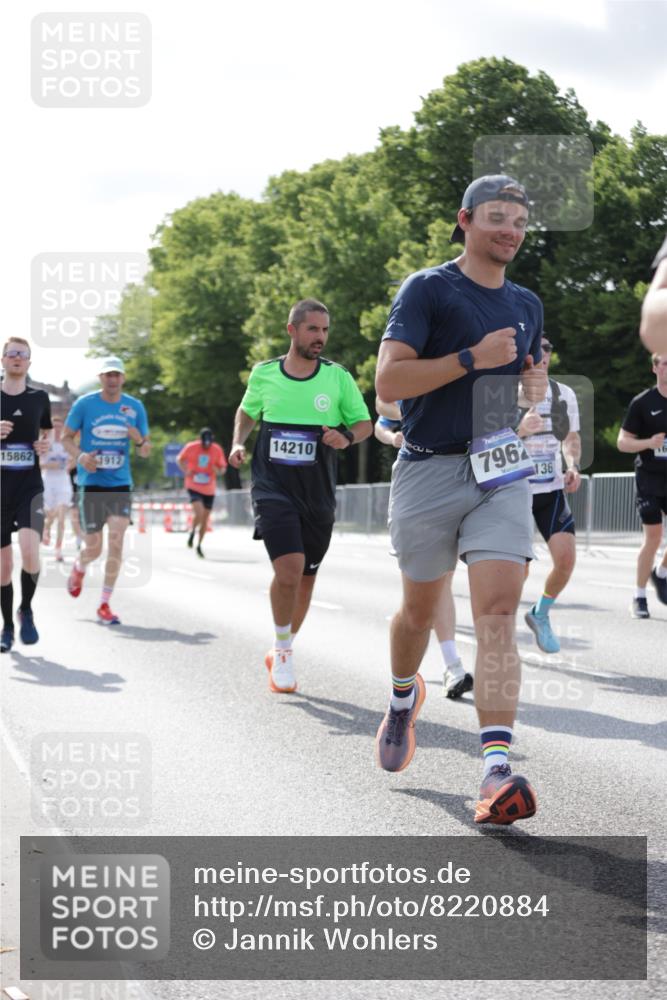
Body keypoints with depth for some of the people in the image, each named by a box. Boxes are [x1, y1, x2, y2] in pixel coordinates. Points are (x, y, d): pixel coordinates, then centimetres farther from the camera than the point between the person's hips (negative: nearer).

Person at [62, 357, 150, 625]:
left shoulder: (135, 407, 3)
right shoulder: (85, 403, -3)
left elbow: (145, 452, 9)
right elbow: (66, 437, 4)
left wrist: (140, 441, -15)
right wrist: (80, 456, -16)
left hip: (120, 484, 2)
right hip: (91, 484, -2)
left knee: (116, 543, -11)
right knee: (93, 548, 2)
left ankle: (104, 605, -2)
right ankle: (78, 568, 40)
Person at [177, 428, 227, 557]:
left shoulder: (217, 450, -4)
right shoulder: (191, 447, -9)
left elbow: (223, 468, 6)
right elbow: (180, 460, 8)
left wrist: (218, 469, -18)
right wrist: (185, 471, -10)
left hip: (209, 490, 3)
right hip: (194, 487, -3)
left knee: (205, 519, 9)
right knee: (199, 513, -22)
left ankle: (199, 545, 27)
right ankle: (192, 532, 10)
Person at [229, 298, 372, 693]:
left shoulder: (338, 377, 0)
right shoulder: (264, 374, 1)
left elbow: (365, 422, 7)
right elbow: (247, 411, 20)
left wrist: (347, 435, -14)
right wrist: (238, 442, 2)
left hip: (318, 494, 2)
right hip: (273, 487, -2)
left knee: (306, 577, 10)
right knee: (289, 567, -19)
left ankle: (282, 653, 31)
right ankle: (283, 651, 2)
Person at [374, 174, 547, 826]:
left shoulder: (526, 305, 15)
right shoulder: (428, 289, -3)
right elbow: (388, 381, -13)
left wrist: (533, 389, 9)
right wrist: (473, 358, -18)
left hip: (500, 472, 3)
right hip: (429, 471, -3)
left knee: (498, 613, -14)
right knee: (420, 607, 13)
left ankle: (497, 770, -23)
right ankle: (403, 699, 46)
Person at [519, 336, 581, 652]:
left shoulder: (564, 395, 4)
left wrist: (573, 466, -4)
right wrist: (519, 431, -30)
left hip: (552, 491, 4)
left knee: (566, 559, -10)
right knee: (518, 570, -6)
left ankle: (540, 615, 18)